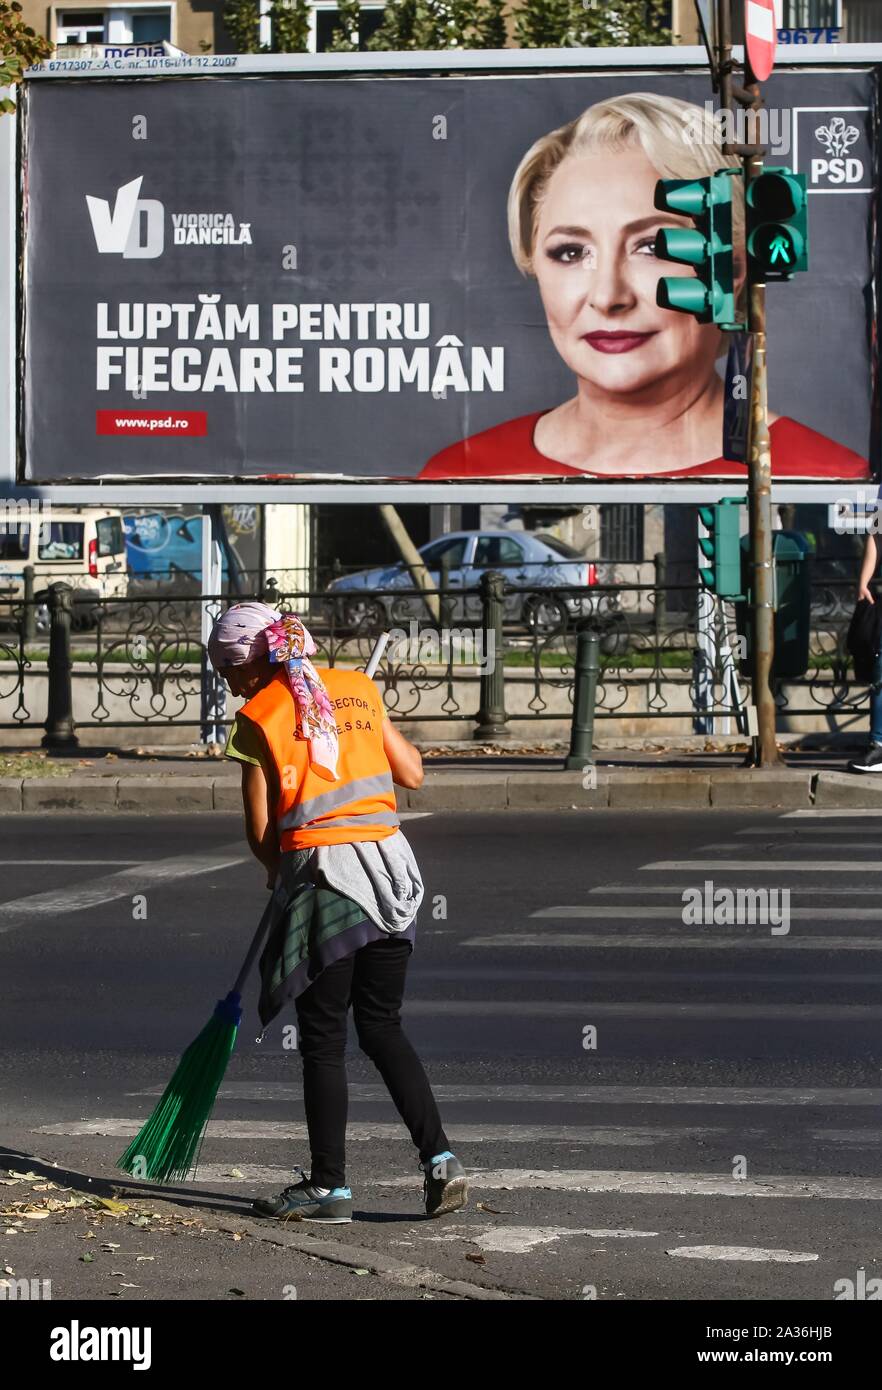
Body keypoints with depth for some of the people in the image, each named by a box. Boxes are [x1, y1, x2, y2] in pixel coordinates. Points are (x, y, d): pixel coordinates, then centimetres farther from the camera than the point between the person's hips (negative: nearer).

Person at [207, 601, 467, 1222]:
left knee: (324, 1038, 5)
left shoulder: (259, 717, -5)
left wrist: (278, 871, 17)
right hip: (389, 865, 5)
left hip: (323, 871, -5)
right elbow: (413, 773, 13)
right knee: (383, 1025, 15)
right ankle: (440, 1158, 5)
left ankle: (330, 1186, 11)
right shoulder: (358, 688, 8)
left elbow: (261, 831, -4)